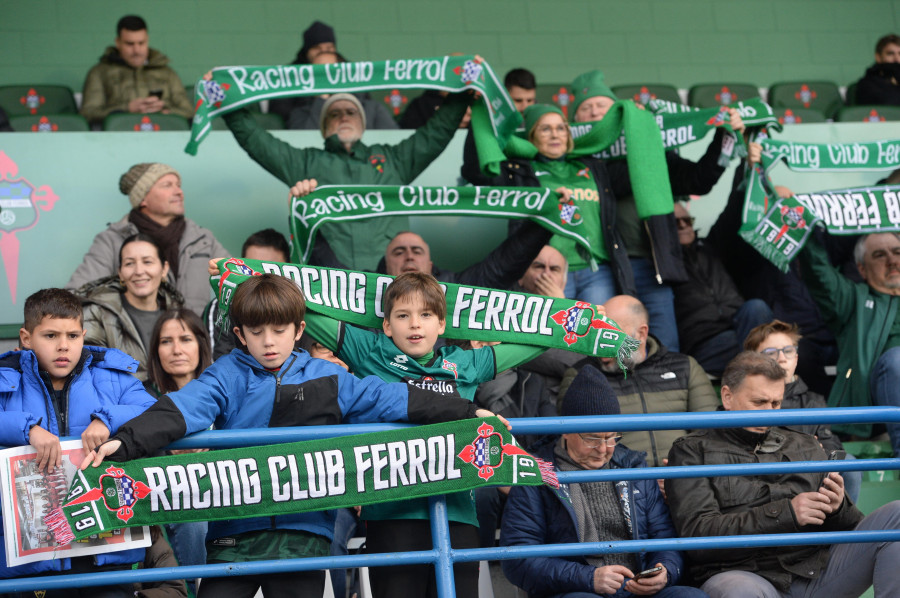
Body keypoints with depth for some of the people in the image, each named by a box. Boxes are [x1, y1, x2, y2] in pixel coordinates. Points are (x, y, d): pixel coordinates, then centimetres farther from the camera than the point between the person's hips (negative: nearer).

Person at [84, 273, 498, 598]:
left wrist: (467, 414, 8)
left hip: (304, 534, 1)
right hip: (233, 533, -1)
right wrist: (126, 442, -27)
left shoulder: (328, 379, 9)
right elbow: (181, 409, -11)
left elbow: (391, 400, 9)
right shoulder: (228, 376, 3)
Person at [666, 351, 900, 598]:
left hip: (816, 572, 5)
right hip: (744, 574, -5)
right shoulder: (691, 450, 11)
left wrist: (837, 510, -4)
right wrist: (785, 513, -12)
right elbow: (697, 532, -5)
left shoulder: (806, 447, 25)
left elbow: (855, 529, 23)